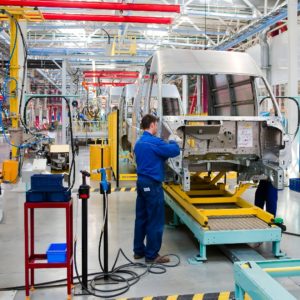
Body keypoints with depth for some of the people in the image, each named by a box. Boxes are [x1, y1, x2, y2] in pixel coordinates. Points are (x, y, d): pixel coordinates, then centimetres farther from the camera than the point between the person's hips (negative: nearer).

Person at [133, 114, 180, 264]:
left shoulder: (139, 142, 13)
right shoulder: (154, 142, -17)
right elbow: (175, 151, -15)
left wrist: (166, 144, 11)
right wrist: (172, 142, 6)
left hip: (141, 182, 9)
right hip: (152, 184, -9)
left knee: (141, 218, 14)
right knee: (155, 221, -1)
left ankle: (139, 250, 22)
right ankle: (152, 255, 5)